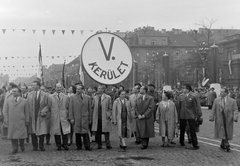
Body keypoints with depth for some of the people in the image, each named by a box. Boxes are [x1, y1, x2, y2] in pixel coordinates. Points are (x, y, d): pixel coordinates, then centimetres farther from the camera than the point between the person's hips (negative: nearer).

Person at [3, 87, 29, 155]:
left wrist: (27, 121, 0)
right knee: (12, 135, 0)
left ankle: (22, 145, 25)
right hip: (11, 122, 2)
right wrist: (6, 120, 0)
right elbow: (6, 112, 9)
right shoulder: (8, 101, 11)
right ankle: (15, 149, 11)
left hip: (21, 122, -2)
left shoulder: (24, 101, 6)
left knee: (21, 135, -2)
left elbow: (27, 112, 5)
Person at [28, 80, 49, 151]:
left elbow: (47, 106, 2)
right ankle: (35, 146, 15)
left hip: (41, 116, -2)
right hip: (32, 116, 2)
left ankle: (41, 146, 14)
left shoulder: (44, 95, 3)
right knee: (33, 132, 2)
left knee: (42, 131, -3)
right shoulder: (30, 95, 8)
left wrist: (43, 111, -14)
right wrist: (29, 114, -3)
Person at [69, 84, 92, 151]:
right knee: (77, 133, 2)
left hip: (85, 118, 0)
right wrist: (71, 118, -4)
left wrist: (89, 119, 9)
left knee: (85, 133, -5)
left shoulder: (87, 97, 9)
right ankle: (79, 146, 12)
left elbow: (89, 109, 10)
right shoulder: (72, 97, 6)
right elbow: (70, 108, 3)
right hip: (76, 118, 0)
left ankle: (87, 146, -1)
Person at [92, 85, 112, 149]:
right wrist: (93, 117, 4)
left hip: (105, 117, -3)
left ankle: (108, 144, 4)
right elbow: (93, 107, 12)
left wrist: (109, 114, -9)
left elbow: (110, 108, 4)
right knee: (97, 132, 4)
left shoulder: (108, 98, 2)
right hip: (96, 117, 3)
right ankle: (99, 145, 13)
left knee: (106, 131, -3)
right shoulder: (95, 98, 12)